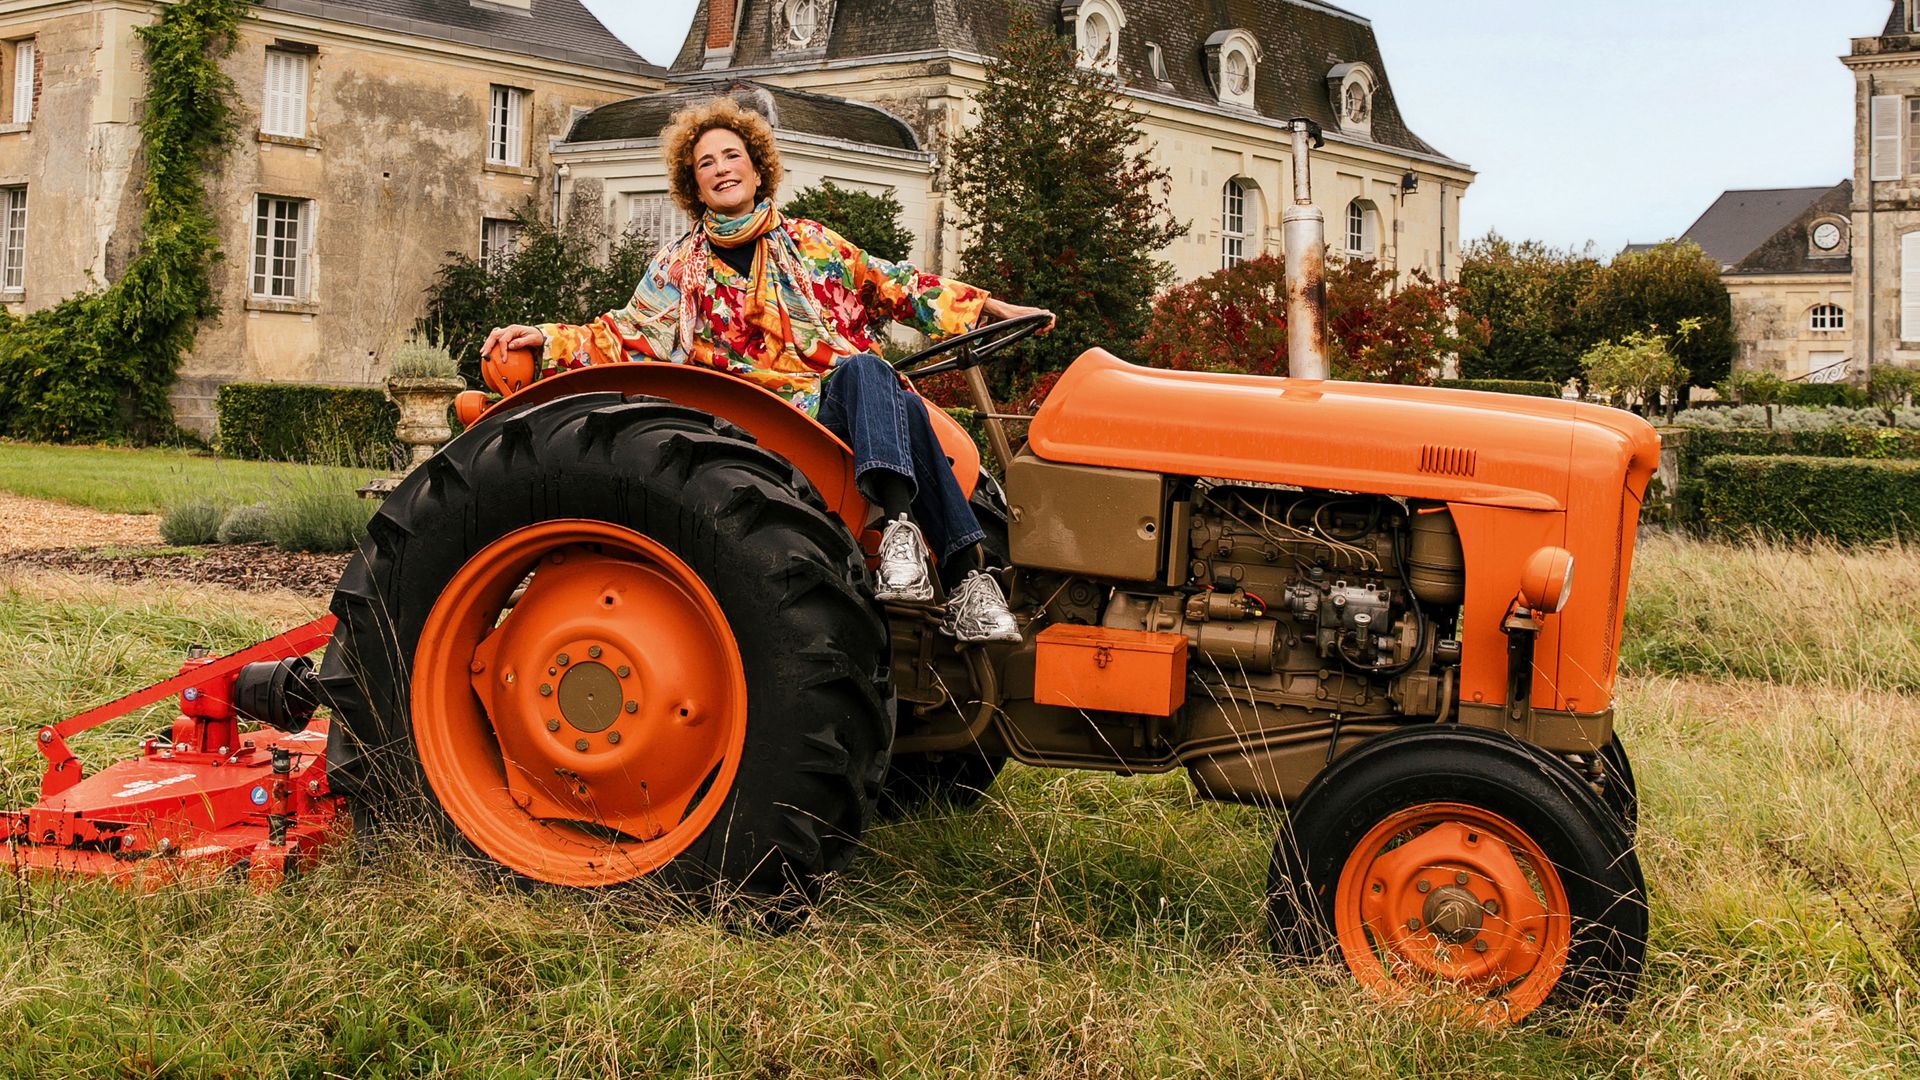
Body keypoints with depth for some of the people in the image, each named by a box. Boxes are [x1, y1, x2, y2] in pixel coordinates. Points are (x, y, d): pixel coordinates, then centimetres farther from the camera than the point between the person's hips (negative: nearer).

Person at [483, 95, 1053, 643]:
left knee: (895, 402, -36)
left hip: (854, 396, 3)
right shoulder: (679, 266, 18)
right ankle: (967, 574, -50)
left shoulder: (809, 240, 21)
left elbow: (894, 287, 24)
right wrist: (547, 338, -6)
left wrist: (992, 306, 20)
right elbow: (628, 335, 9)